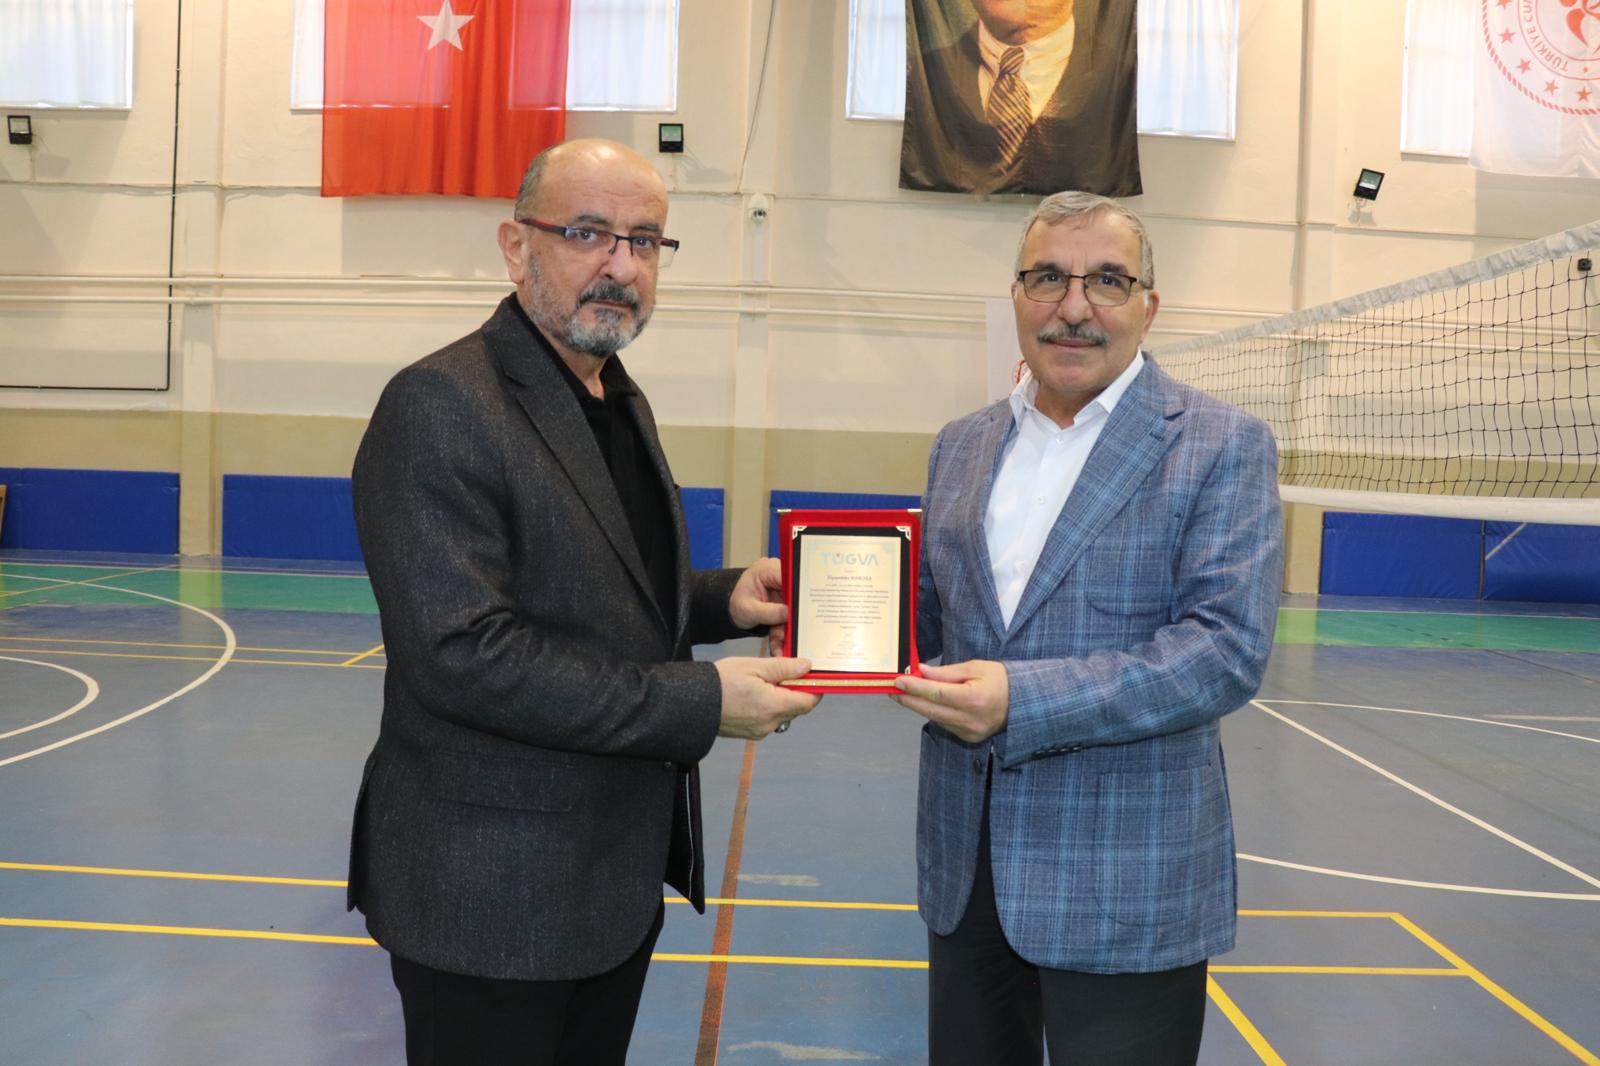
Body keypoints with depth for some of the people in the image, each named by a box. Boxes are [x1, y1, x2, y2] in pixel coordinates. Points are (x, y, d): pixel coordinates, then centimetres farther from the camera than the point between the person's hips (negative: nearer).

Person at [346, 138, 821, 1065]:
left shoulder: (621, 400, 10)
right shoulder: (440, 408, -18)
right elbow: (461, 652, -25)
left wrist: (719, 599, -1)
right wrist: (702, 703, -23)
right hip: (493, 891, -8)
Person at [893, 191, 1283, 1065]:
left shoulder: (1222, 447, -7)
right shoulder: (960, 445, 9)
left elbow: (1229, 646, -16)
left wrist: (1024, 702, -25)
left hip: (1127, 892, -4)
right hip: (964, 866, 5)